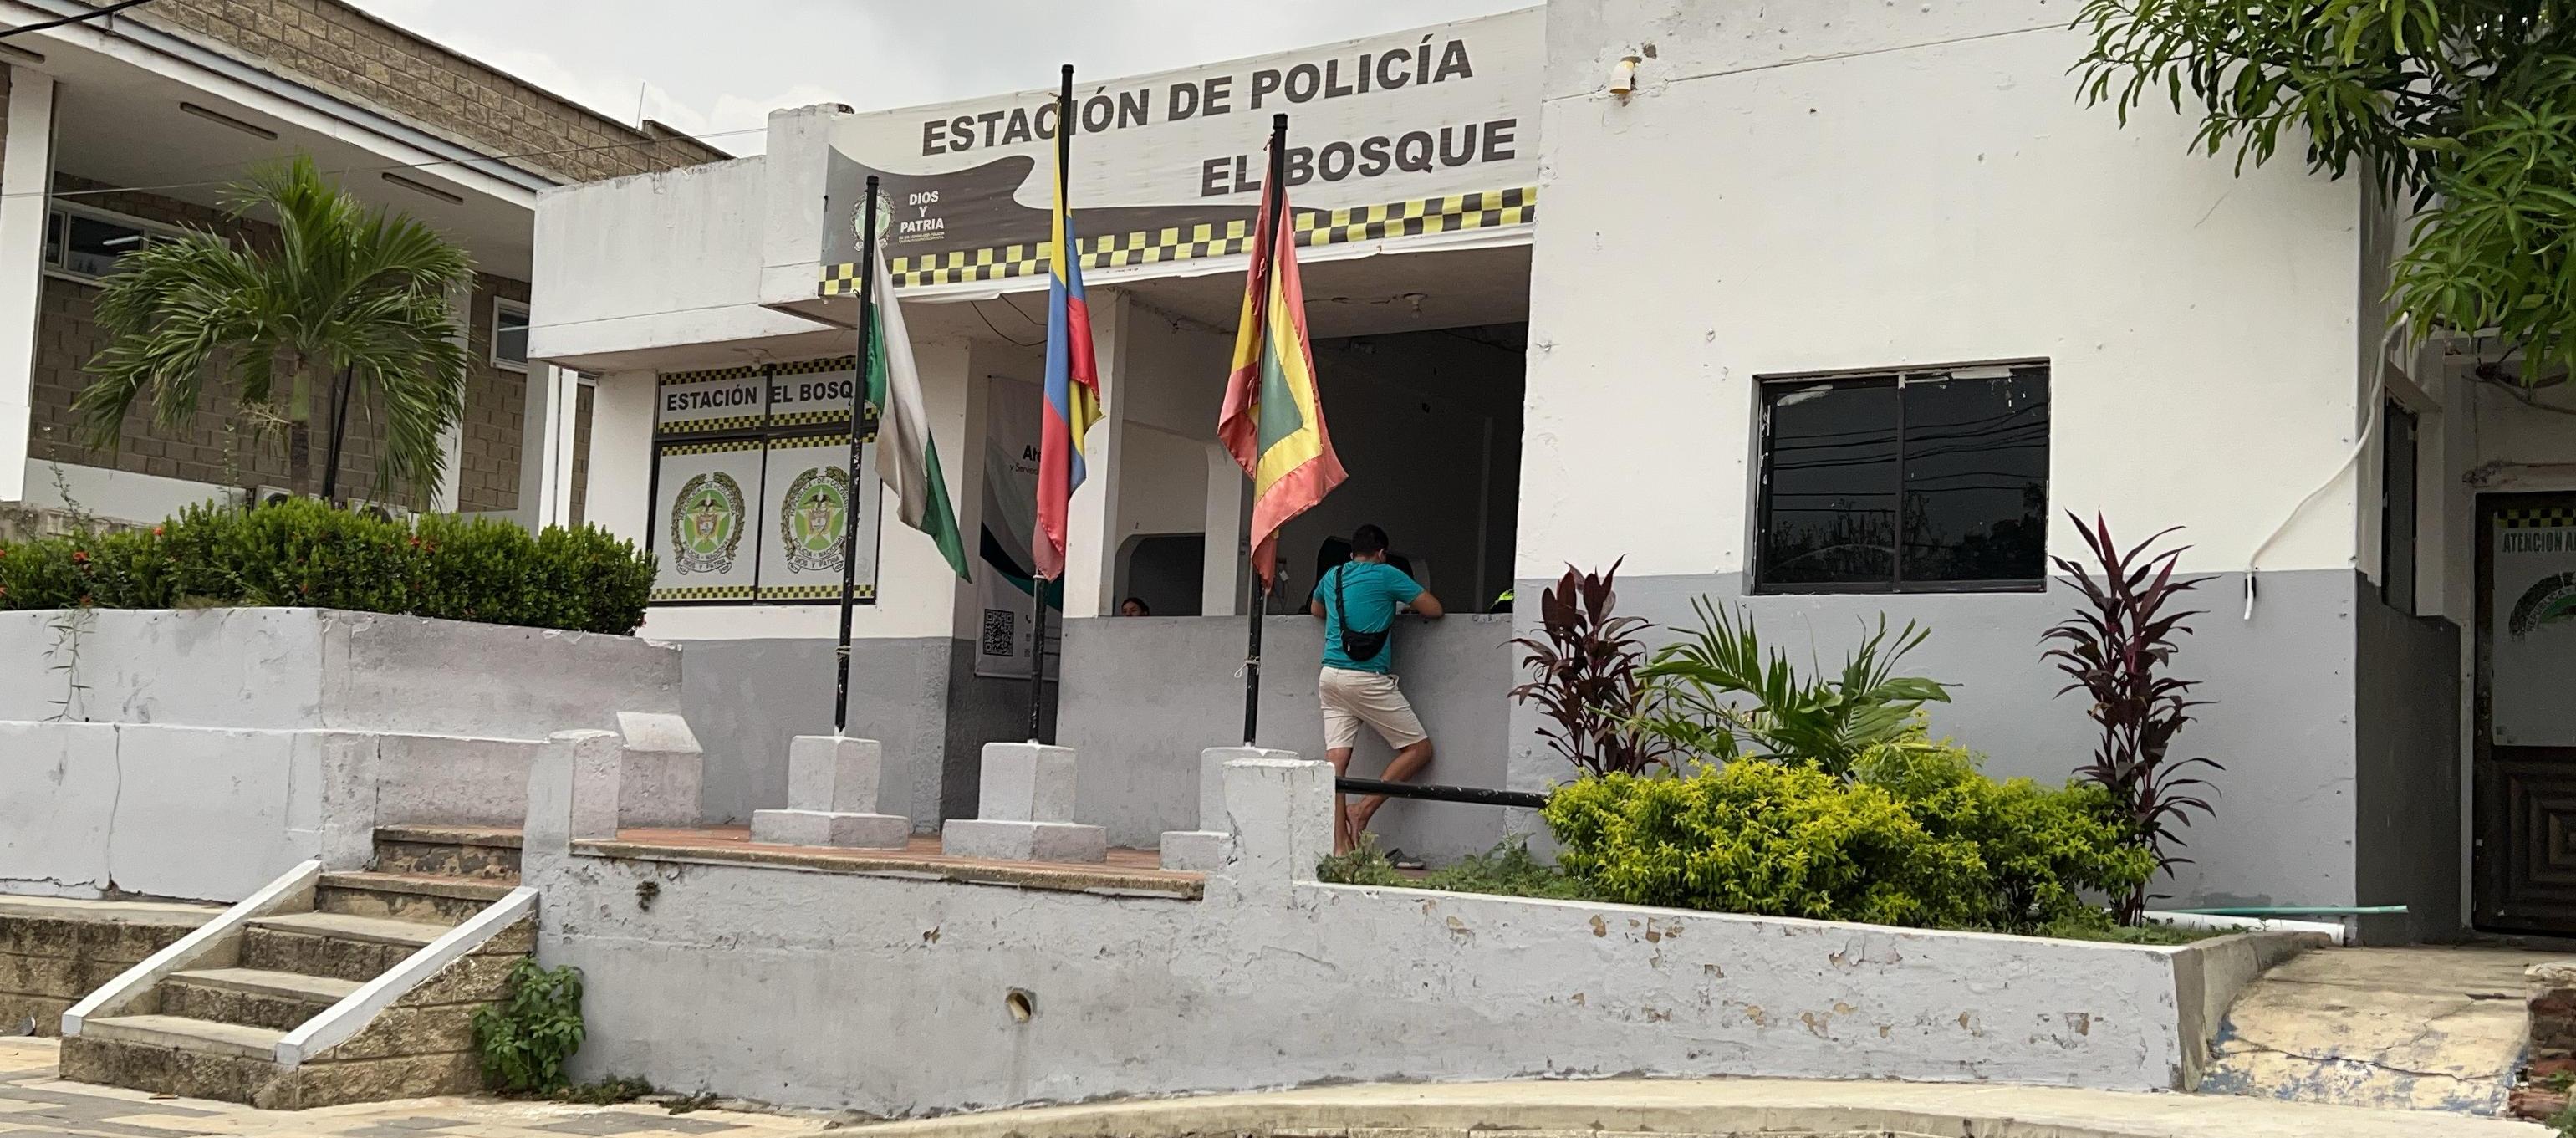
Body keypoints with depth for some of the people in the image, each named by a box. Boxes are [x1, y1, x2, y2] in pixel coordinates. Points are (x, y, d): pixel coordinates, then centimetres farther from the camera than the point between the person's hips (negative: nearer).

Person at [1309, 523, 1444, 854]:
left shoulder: (1332, 576, 16)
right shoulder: (1387, 575, -1)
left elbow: (1315, 610, 37)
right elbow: (1434, 609, 0)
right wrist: (1408, 605, 20)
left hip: (1330, 676, 6)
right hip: (1368, 679, -6)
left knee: (1336, 759, -1)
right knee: (1419, 748, 4)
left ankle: (1339, 843, -6)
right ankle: (1365, 808, -5)